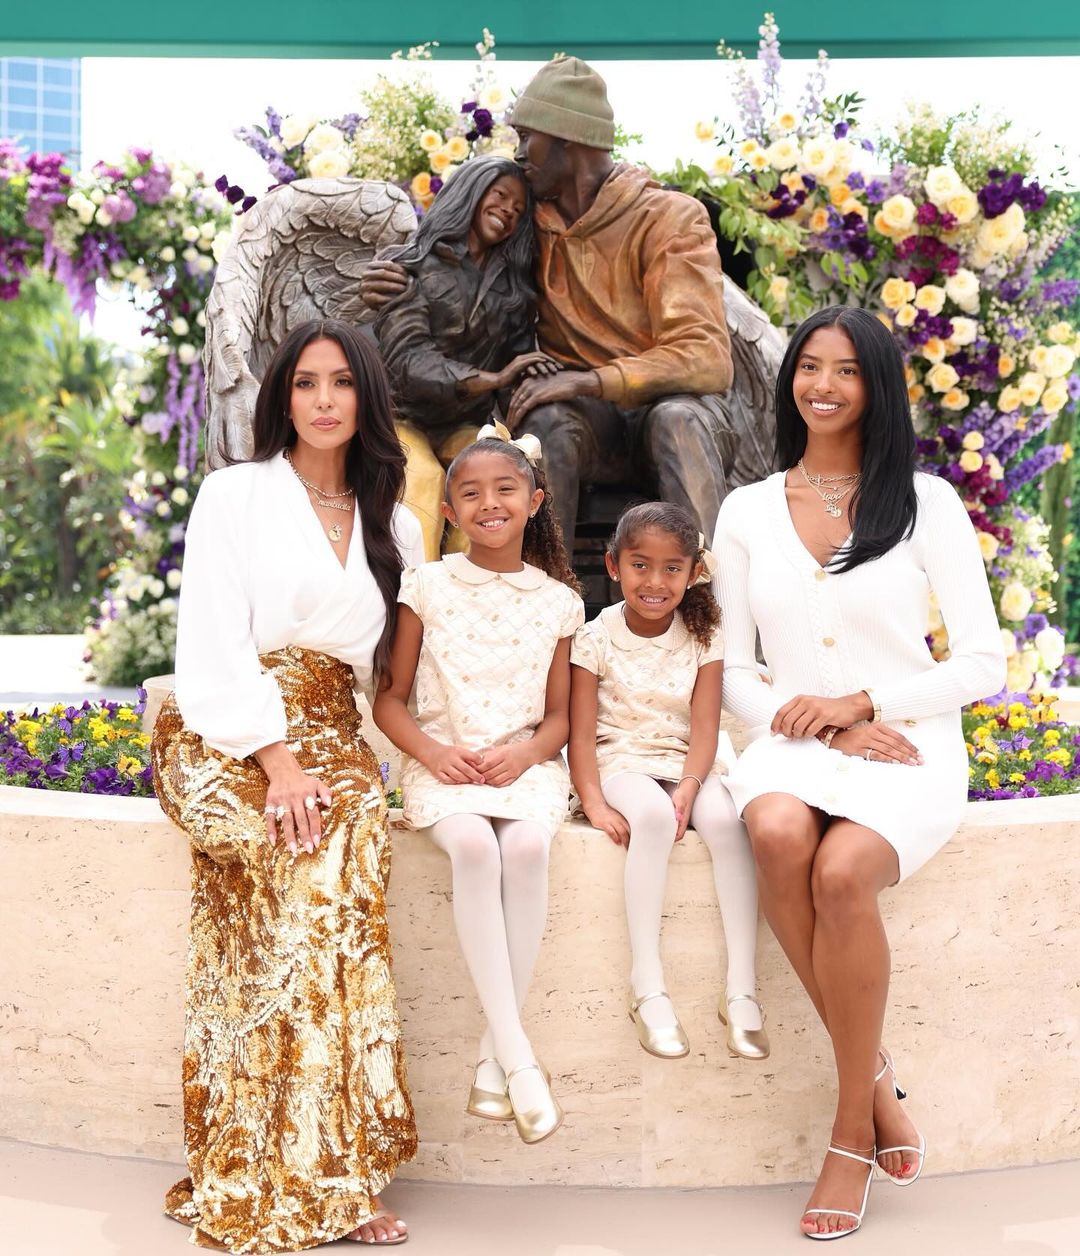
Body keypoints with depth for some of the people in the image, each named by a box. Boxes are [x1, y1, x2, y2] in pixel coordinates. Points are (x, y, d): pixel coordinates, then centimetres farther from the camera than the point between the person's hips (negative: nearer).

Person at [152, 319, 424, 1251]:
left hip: (328, 735, 4)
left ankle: (304, 1176, -24)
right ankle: (324, 1176, -25)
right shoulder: (236, 494, 4)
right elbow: (215, 644, -6)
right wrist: (278, 760, -18)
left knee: (354, 826, -29)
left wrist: (358, 754, -2)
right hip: (226, 737, -3)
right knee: (320, 857, -31)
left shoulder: (395, 527, 17)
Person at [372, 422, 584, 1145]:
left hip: (523, 764, 1)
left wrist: (523, 753, -11)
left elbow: (558, 715, 10)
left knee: (526, 846, -32)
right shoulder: (428, 586, 4)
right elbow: (390, 698, 5)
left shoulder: (556, 600, 7)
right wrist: (432, 751, -13)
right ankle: (519, 1057, -29)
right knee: (474, 844, -34)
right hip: (441, 764, -1)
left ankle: (495, 1060, -22)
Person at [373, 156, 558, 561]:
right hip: (400, 417, -3)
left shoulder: (514, 285, 14)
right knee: (423, 478, -35)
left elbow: (521, 368, 7)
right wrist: (491, 379, -28)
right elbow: (405, 359, -16)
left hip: (463, 426, 4)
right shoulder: (411, 266, -2)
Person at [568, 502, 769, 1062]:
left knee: (725, 818, -30)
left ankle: (741, 991, -27)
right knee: (652, 815, -36)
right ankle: (647, 985, -30)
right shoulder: (596, 639, -4)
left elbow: (704, 728, -6)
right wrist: (594, 803, -21)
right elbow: (581, 733, -7)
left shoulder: (703, 639, 1)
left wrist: (687, 790, -24)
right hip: (623, 763, -2)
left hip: (689, 764, 2)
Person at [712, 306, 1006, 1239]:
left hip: (909, 746, -2)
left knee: (841, 871, -33)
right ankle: (876, 1078, -16)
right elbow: (733, 673, 9)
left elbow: (982, 663, 0)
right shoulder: (747, 512, 10)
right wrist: (822, 729, -9)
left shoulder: (926, 502, 3)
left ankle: (853, 1127, -12)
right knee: (777, 833, -34)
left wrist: (859, 703, -12)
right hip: (793, 744, 2)